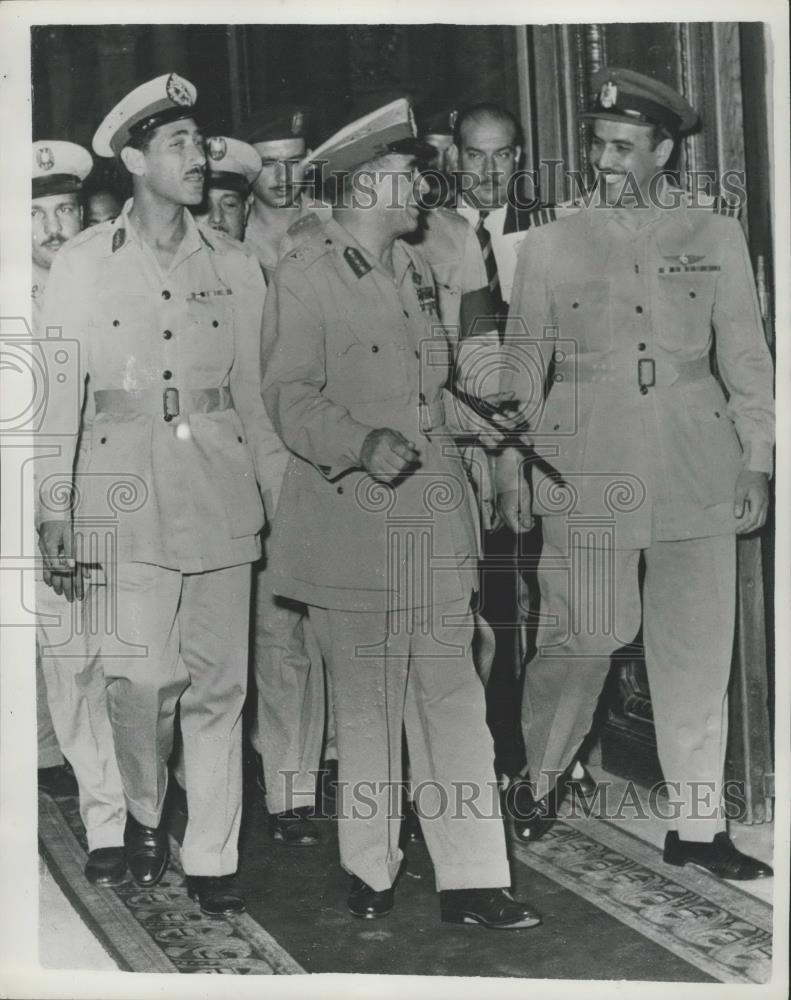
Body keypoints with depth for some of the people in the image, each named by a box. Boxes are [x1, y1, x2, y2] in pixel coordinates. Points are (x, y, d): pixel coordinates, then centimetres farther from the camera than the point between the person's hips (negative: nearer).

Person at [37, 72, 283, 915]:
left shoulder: (234, 267, 9)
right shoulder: (83, 264, 4)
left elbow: (253, 391, 11)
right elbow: (58, 391, 2)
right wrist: (54, 508, -4)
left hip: (221, 490, 2)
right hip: (128, 490, -2)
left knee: (217, 683, 3)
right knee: (140, 678, -8)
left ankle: (211, 856, 17)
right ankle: (143, 815, 21)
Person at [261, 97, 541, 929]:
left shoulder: (412, 267, 17)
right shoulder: (303, 276, -6)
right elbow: (291, 396, -13)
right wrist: (363, 444, -26)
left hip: (433, 518, 6)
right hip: (352, 525, -6)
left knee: (452, 698, 4)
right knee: (366, 704, 6)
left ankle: (471, 882, 10)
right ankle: (369, 873, 23)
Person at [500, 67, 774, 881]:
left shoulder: (716, 234, 9)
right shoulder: (549, 245, 6)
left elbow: (745, 357, 11)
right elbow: (522, 365, 8)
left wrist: (757, 462, 7)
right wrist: (511, 468, 4)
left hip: (698, 472, 2)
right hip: (587, 476, -2)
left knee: (697, 651, 5)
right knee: (580, 639, -3)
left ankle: (696, 824, 18)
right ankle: (535, 781, 24)